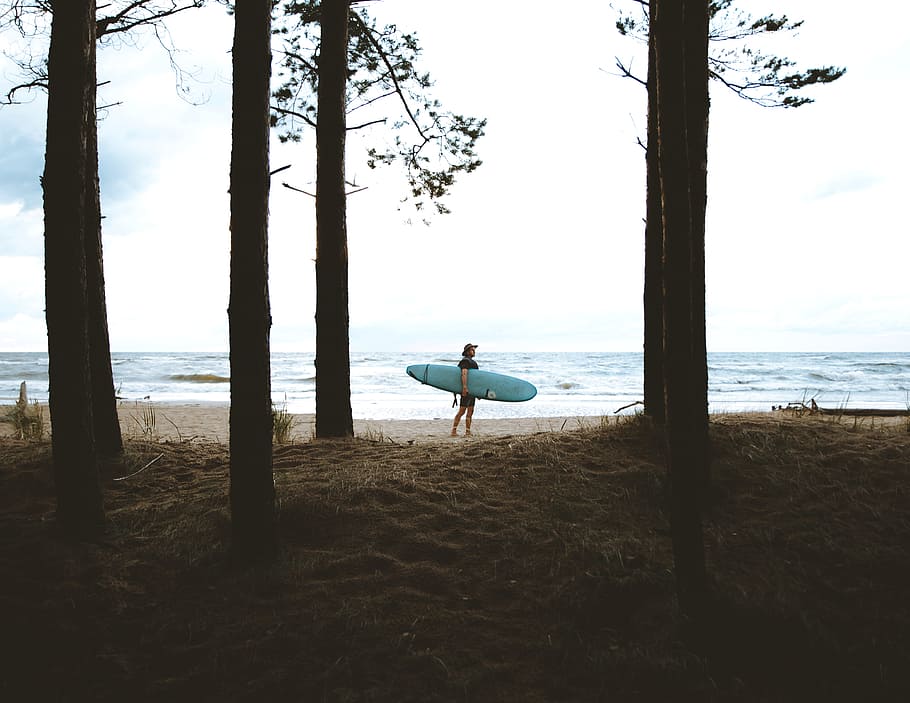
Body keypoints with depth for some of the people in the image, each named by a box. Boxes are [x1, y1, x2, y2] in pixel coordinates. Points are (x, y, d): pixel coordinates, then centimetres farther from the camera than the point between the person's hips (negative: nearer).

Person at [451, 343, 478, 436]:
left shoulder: (473, 362, 21)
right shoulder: (465, 361, -9)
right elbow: (464, 374, -24)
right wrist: (464, 387, -36)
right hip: (466, 390, -9)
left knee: (470, 412, 8)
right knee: (462, 411, -9)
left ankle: (468, 431, 12)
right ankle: (454, 431, -6)